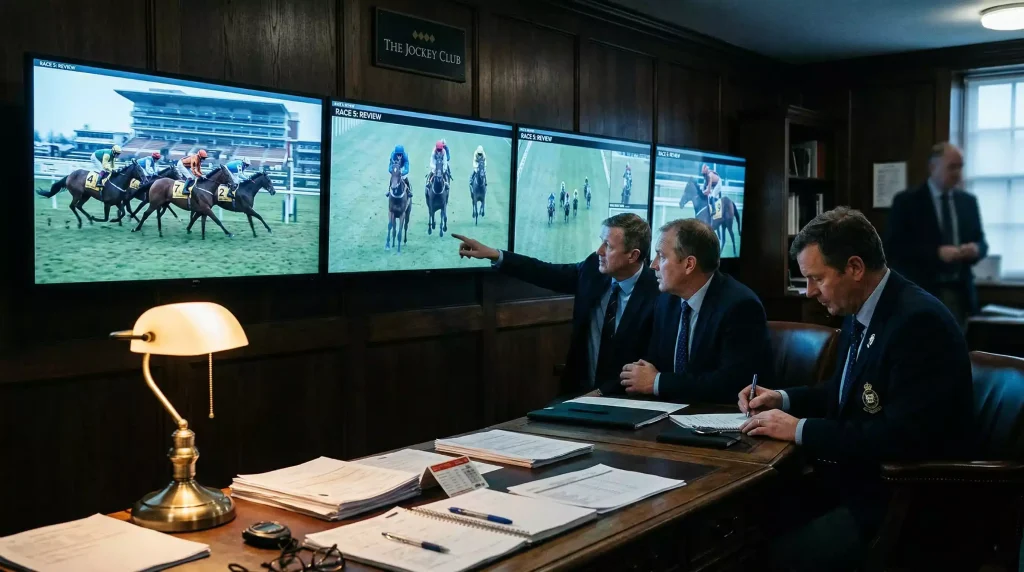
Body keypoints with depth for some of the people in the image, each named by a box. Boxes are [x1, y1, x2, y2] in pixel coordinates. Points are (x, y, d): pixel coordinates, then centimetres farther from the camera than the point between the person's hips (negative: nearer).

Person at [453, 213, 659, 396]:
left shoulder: (655, 295, -17)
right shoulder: (594, 268, -2)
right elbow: (549, 274, 8)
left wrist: (602, 392, -19)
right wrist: (492, 254, 4)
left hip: (621, 398, -5)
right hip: (580, 390, 5)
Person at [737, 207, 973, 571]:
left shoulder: (919, 322, -20)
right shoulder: (859, 314, 7)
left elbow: (903, 437, -26)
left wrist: (800, 429, -20)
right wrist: (784, 399, 6)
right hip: (851, 477, 9)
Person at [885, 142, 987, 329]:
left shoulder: (968, 201, 12)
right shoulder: (907, 201, -3)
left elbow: (981, 241, 17)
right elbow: (893, 247, -10)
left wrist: (976, 248, -8)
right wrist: (937, 253, -21)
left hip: (959, 293, 5)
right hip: (921, 295, -5)